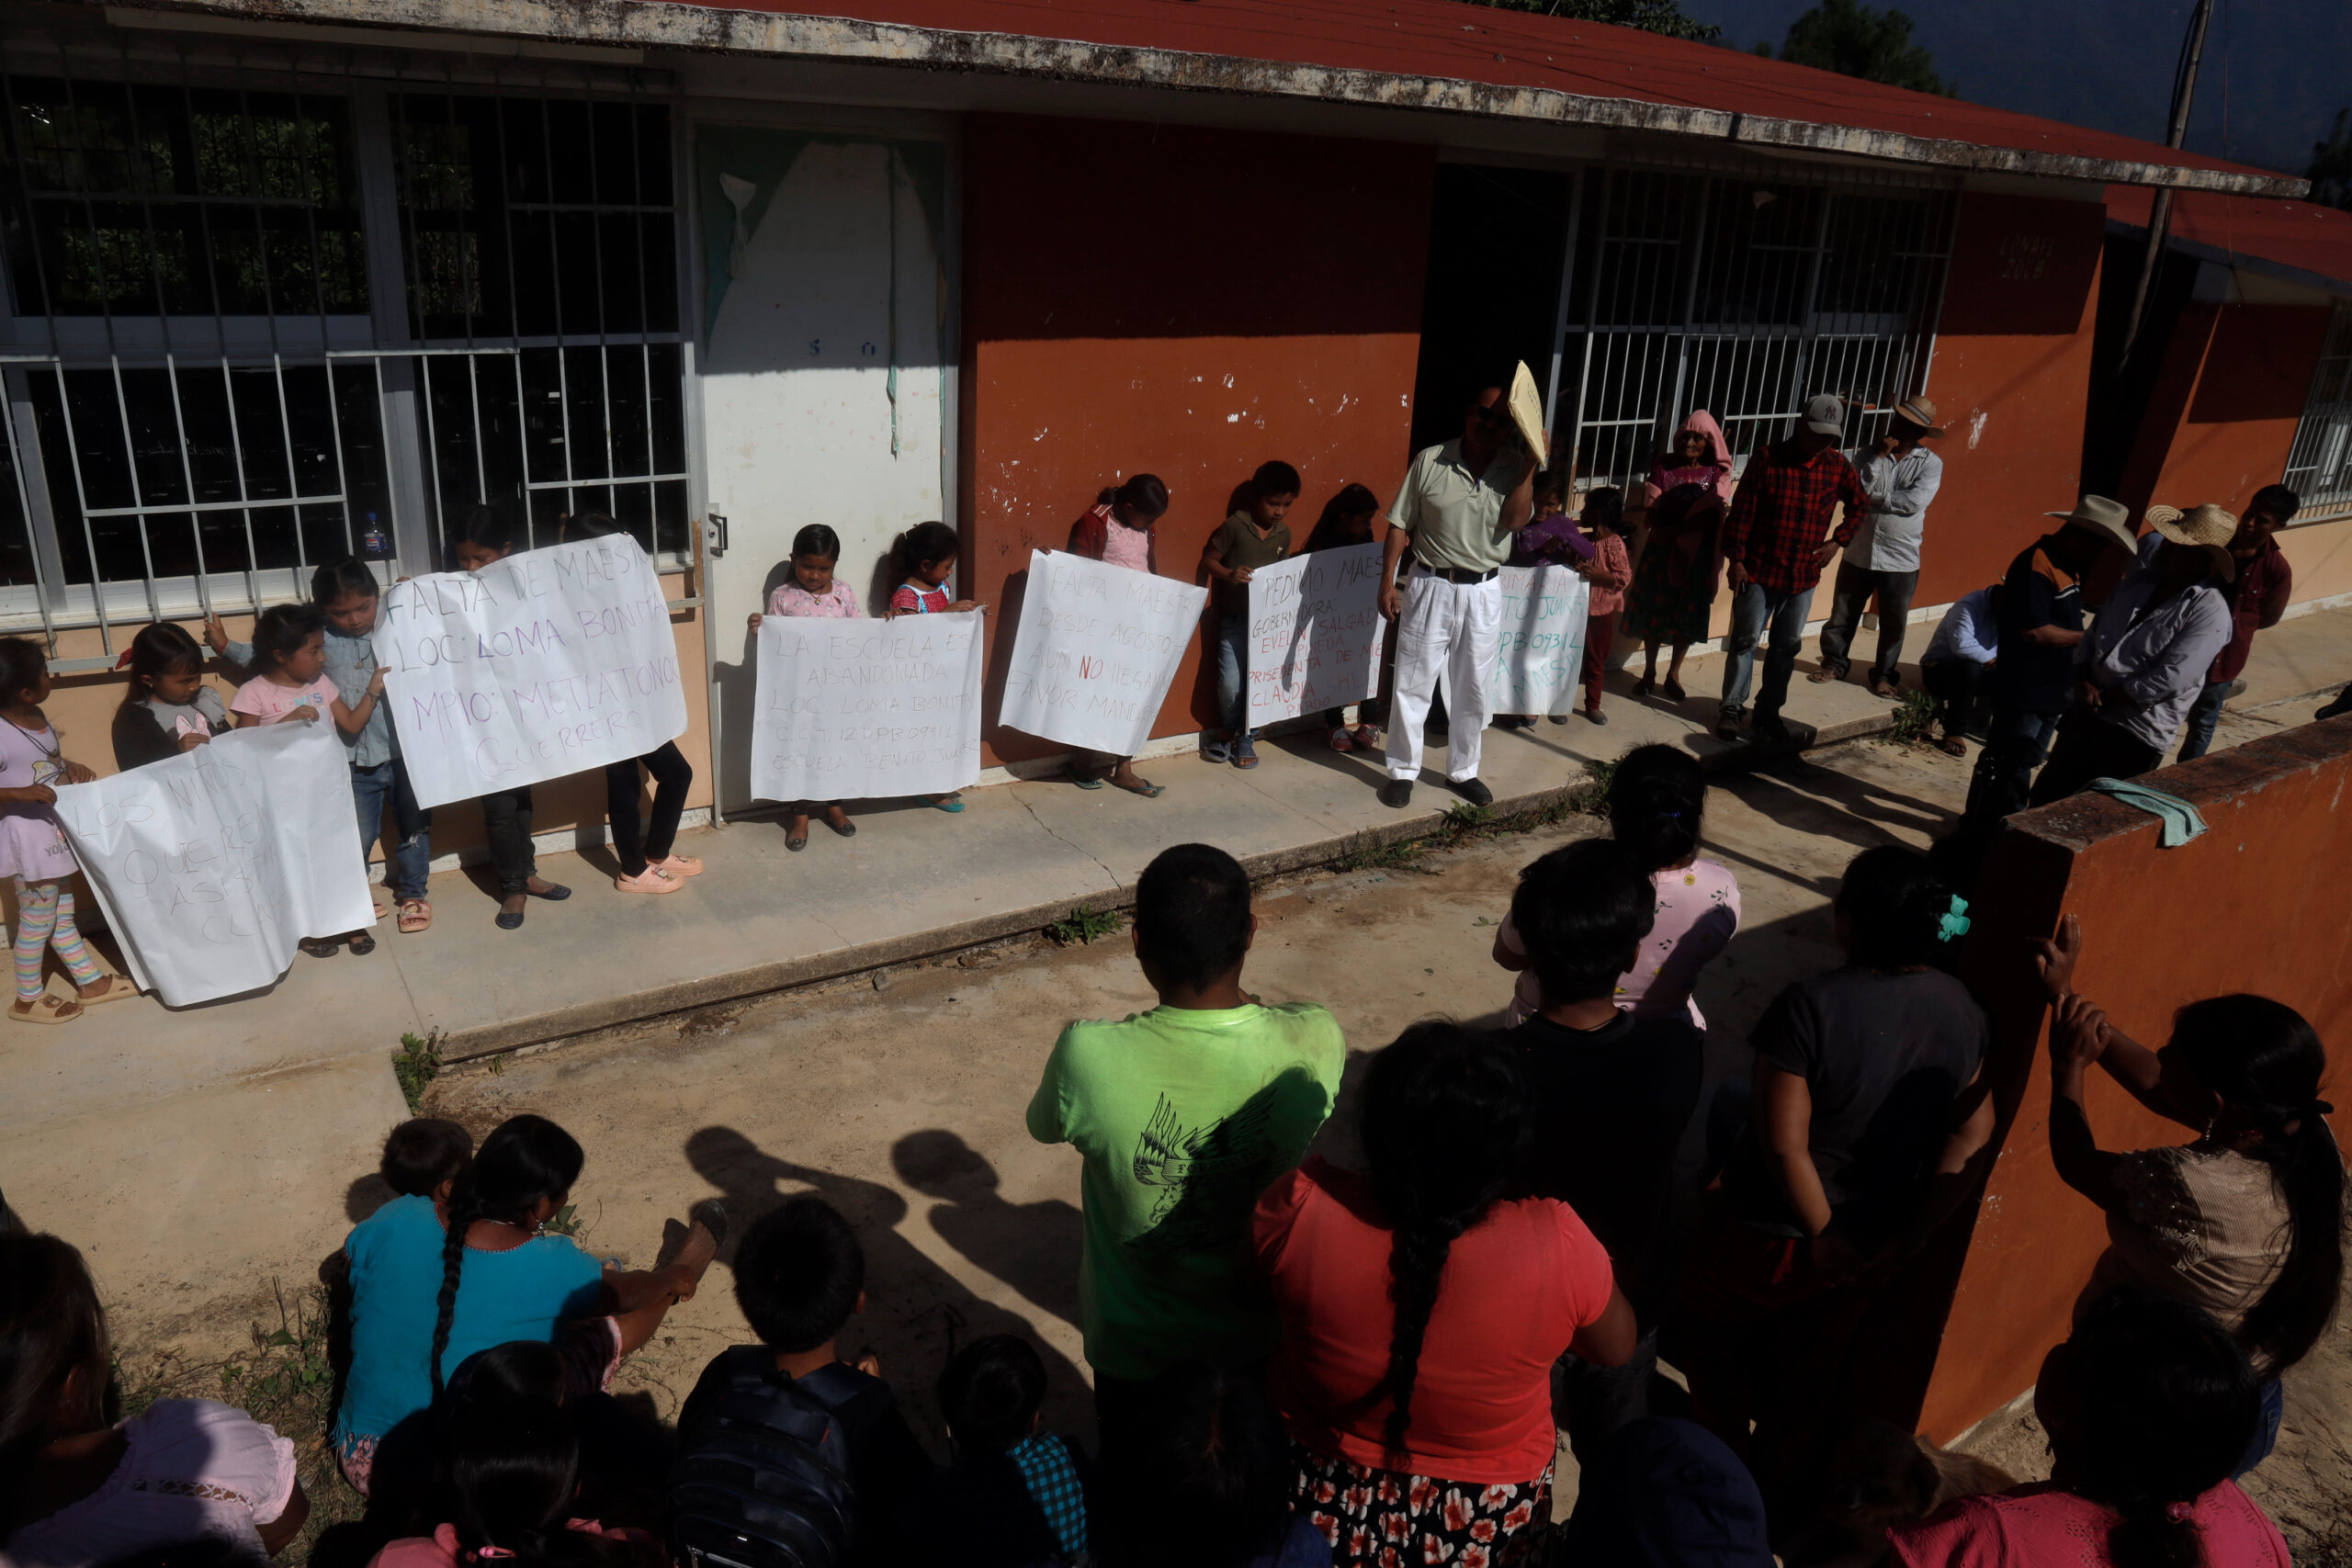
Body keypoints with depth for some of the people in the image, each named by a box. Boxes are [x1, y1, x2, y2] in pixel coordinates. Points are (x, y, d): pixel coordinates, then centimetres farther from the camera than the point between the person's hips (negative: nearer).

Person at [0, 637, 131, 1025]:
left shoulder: (35, 717, 2)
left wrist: (70, 767, 3)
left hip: (54, 832, 9)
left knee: (63, 915, 20)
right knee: (37, 920, 5)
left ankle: (91, 981, 30)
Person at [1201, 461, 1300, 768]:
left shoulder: (1283, 533, 6)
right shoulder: (1235, 526, -9)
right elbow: (1208, 560, -7)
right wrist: (1230, 574, -25)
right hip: (1235, 618, -4)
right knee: (1230, 684, -9)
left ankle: (1246, 739, 20)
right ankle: (1231, 731, 19)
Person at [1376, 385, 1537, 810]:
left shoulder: (1515, 468, -1)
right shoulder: (1430, 461, -6)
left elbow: (1515, 520, -16)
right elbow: (1400, 525, -3)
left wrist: (1530, 462, -19)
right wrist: (1387, 584, -6)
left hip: (1483, 593, 2)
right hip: (1431, 586, -2)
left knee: (1473, 690, 13)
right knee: (1413, 683, 4)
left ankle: (1463, 770, 29)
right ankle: (1403, 771, 17)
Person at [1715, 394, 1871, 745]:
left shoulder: (1838, 466, 1)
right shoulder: (1767, 459, -9)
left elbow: (1859, 505, 18)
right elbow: (1741, 511, -9)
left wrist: (1837, 541, 5)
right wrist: (1735, 559, -12)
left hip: (1804, 575, 4)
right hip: (1759, 570, -4)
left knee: (1787, 645, 9)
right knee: (1746, 639, -1)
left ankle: (1768, 712, 20)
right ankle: (1732, 708, 10)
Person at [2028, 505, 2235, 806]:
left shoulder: (2209, 613, -14)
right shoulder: (2138, 581, 8)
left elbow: (2166, 680, -21)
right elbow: (2093, 633, 13)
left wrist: (2103, 698, -12)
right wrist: (2082, 680, -4)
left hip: (2136, 738, -7)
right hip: (2085, 717, 7)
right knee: (2044, 801, 12)